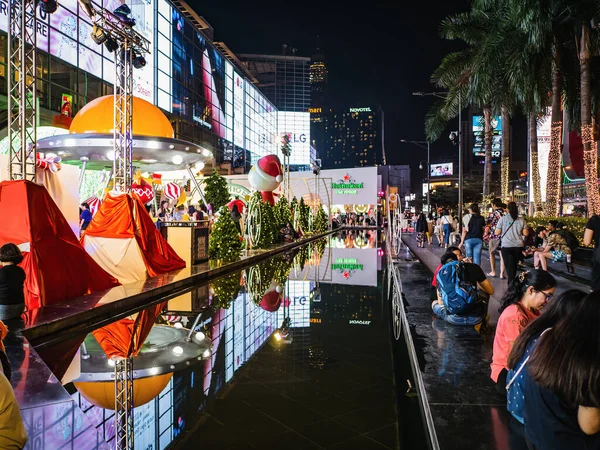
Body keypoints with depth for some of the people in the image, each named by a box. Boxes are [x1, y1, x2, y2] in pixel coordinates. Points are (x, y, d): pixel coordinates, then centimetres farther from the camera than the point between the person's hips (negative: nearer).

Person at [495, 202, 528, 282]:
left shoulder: (503, 219, -7)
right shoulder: (521, 220, 0)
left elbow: (497, 233, -6)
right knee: (515, 265, 19)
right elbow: (525, 233, 1)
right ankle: (512, 280, 33)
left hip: (506, 246, -3)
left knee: (509, 266, 0)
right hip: (518, 245, 3)